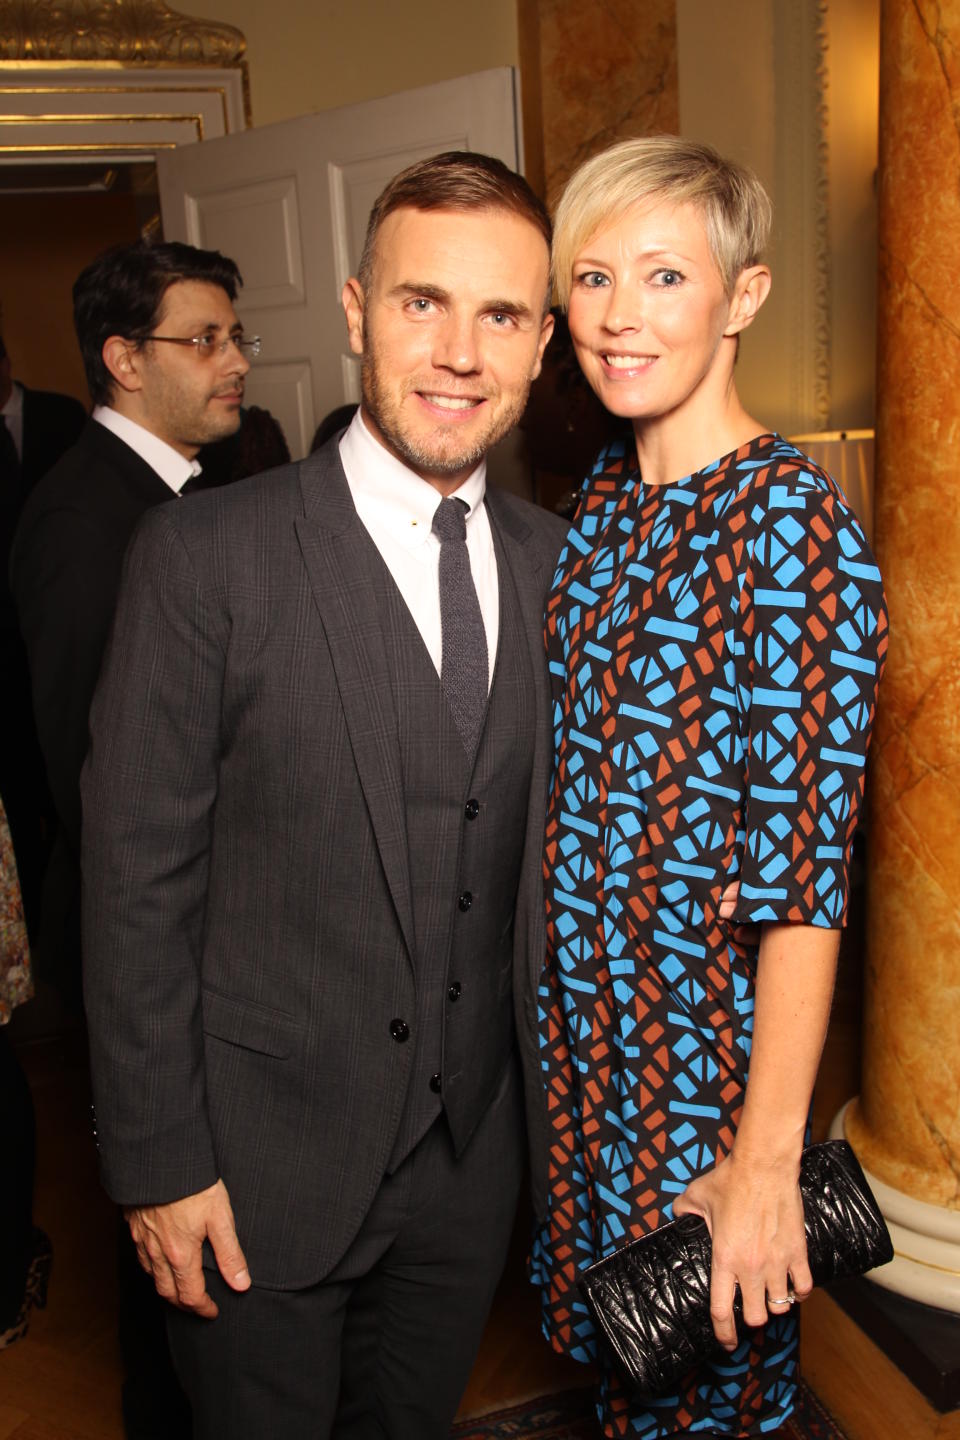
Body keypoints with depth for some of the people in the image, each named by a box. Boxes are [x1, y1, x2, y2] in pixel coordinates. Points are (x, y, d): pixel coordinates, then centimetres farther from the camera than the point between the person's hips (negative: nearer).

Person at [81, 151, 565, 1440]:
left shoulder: (557, 562, 0)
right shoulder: (206, 555, -15)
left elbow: (548, 842, 8)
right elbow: (137, 878, -13)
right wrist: (158, 1161, -11)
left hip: (475, 1151, 4)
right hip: (261, 1162, -4)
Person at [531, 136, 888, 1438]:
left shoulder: (791, 524, -20)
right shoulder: (606, 493, 3)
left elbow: (808, 867, -21)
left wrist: (764, 1158, -19)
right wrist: (558, 977, 11)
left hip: (710, 1028, -6)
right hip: (578, 1009, 7)